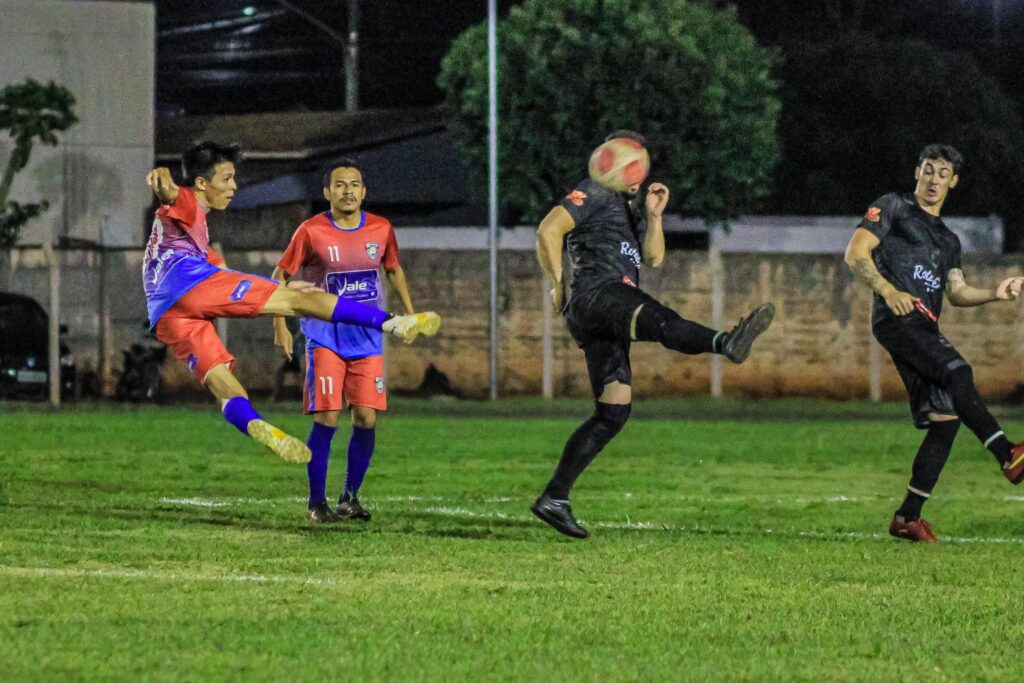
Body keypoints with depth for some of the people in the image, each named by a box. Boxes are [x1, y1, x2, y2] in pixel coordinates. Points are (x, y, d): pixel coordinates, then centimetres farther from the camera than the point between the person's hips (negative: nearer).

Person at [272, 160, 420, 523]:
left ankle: (350, 496, 14)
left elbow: (394, 270, 19)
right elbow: (280, 275, -1)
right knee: (327, 418, -10)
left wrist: (409, 313, 13)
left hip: (368, 339, 3)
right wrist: (280, 325, -6)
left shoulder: (381, 230, 1)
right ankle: (317, 501, 2)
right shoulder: (312, 231, -9)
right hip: (325, 338, -3)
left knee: (366, 418, -3)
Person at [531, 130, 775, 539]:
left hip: (607, 320, 9)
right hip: (597, 294, -9)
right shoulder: (592, 194, 6)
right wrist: (556, 284, -13)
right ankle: (727, 343, -68)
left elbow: (653, 258, 21)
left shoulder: (629, 208, 33)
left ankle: (555, 498, 2)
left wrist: (653, 217, 7)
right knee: (662, 321, -37)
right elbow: (548, 231, -8)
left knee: (613, 412, 3)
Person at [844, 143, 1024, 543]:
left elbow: (957, 292, 22)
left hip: (925, 328, 8)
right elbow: (855, 254, -2)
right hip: (898, 317, -8)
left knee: (946, 417, -2)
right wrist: (888, 291, -18)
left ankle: (908, 518, 2)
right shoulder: (894, 208, 8)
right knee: (958, 373, -29)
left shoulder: (947, 239, 29)